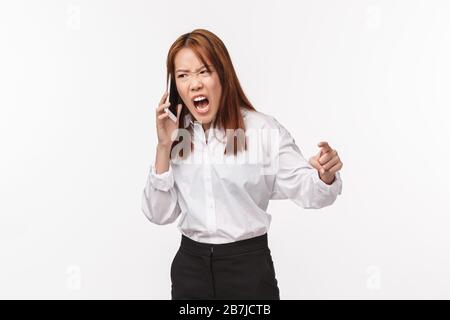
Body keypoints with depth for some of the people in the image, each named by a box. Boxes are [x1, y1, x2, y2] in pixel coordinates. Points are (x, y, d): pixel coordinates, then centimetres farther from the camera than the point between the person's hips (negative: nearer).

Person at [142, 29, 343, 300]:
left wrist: (325, 176, -31)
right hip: (190, 264, 3)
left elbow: (306, 191, -10)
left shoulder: (264, 130, -11)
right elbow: (159, 214, -1)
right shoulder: (176, 136, 0)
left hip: (249, 264, -2)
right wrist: (164, 147, -10)